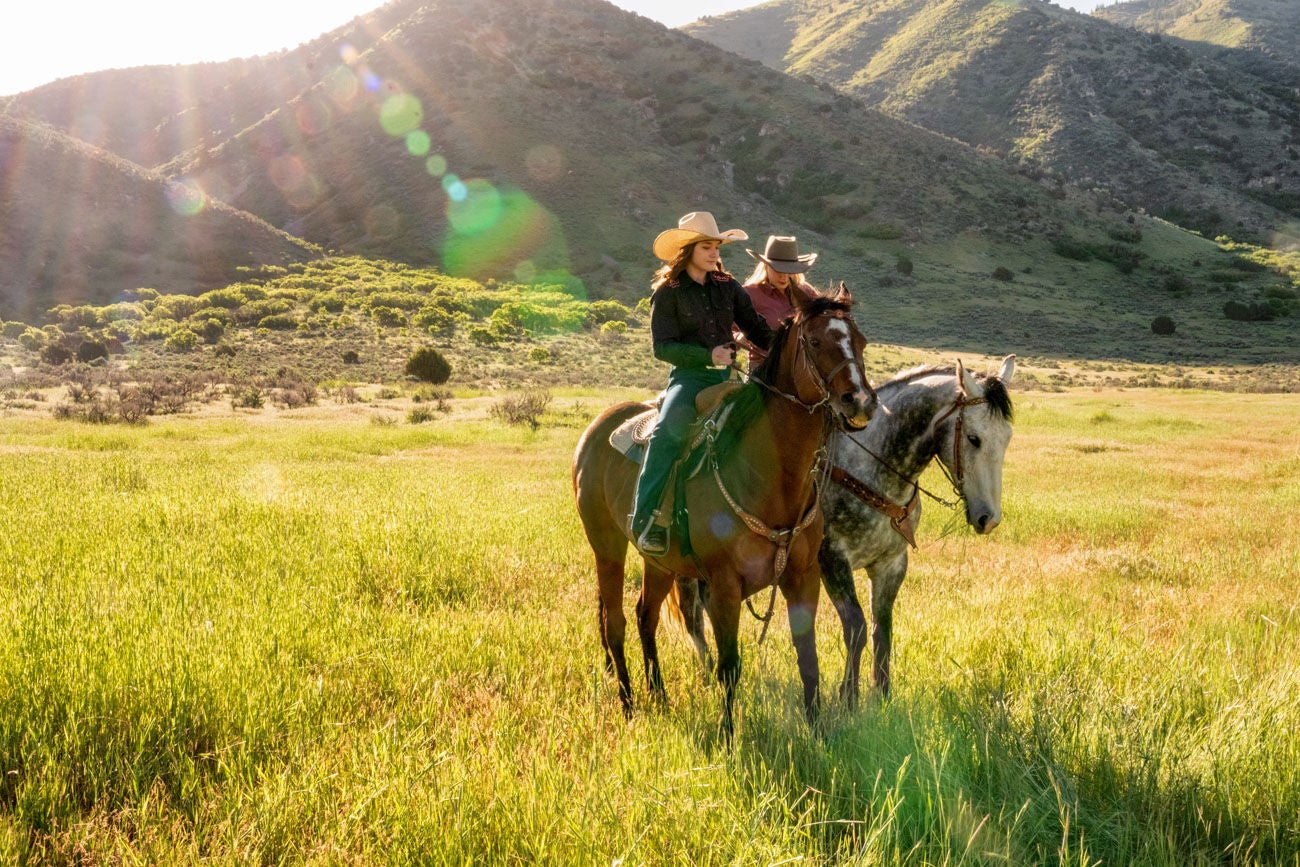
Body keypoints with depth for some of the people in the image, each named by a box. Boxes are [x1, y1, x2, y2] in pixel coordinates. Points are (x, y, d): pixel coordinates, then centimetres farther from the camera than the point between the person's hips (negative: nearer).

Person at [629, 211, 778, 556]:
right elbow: (662, 347, -7)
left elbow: (757, 329, 15)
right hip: (689, 377, -5)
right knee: (669, 429, -32)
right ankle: (646, 518, -32)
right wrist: (707, 355, -18)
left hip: (728, 376, 5)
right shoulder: (668, 292, 0)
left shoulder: (728, 287, 12)